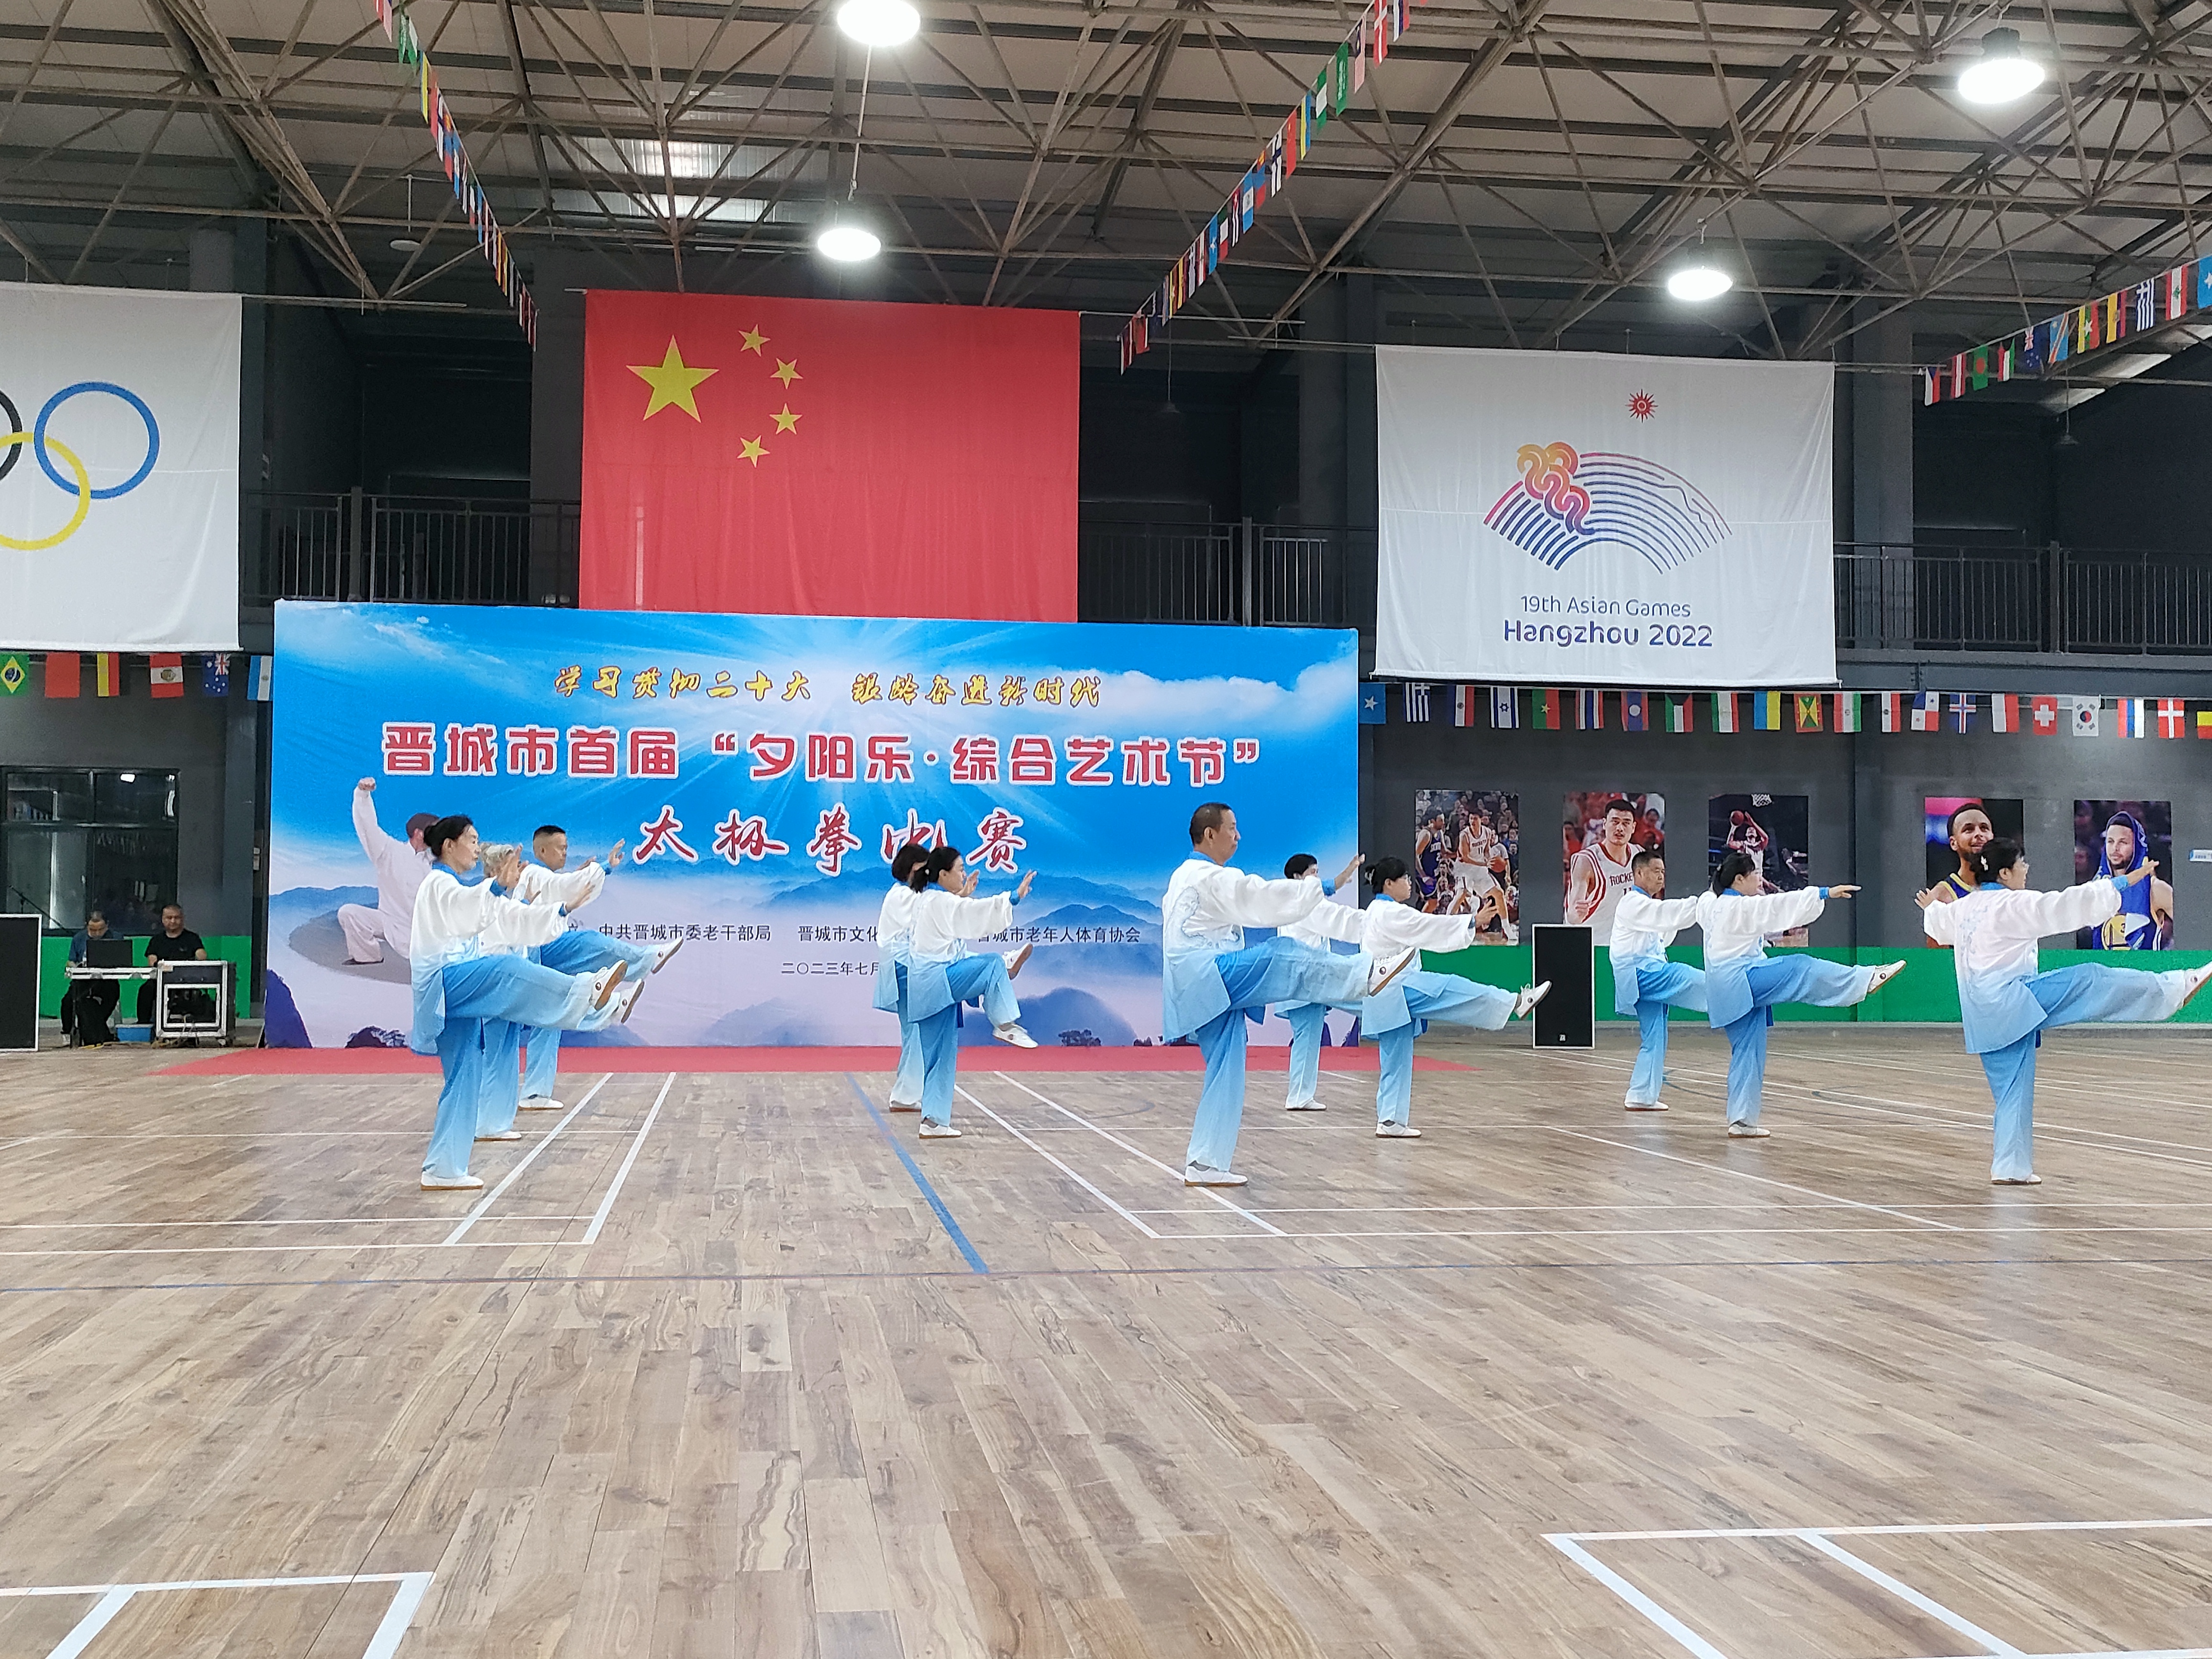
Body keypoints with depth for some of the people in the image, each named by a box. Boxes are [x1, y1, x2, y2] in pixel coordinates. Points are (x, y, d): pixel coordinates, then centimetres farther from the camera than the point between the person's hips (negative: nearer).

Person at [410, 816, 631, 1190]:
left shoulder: (456, 889, 26)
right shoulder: (438, 885, -4)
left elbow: (506, 919, 25)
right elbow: (466, 908, -29)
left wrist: (560, 913, 17)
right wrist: (497, 887, -48)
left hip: (458, 996, 10)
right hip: (445, 985, -10)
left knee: (465, 1081, 7)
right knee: (506, 970, -34)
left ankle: (443, 1171, 10)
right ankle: (587, 993, -59)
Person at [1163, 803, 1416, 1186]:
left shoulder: (1187, 877, 24)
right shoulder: (1210, 878, -10)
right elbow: (1260, 899, -19)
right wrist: (1321, 888, -15)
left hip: (1199, 993, 10)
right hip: (1206, 980, -10)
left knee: (1226, 1073, 8)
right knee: (1282, 958, -23)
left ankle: (1205, 1165, 8)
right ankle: (1367, 974, -33)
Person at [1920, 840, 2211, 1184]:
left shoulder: (1962, 908, 14)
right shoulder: (2013, 904, -11)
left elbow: (1939, 923, 37)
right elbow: (2067, 906, -16)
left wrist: (1931, 906, 61)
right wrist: (2122, 883, -11)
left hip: (1984, 1019, 9)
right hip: (2012, 1000, -9)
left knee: (2012, 1091, 12)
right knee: (2092, 980, -7)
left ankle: (2010, 1167, 13)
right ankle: (2175, 987, 0)